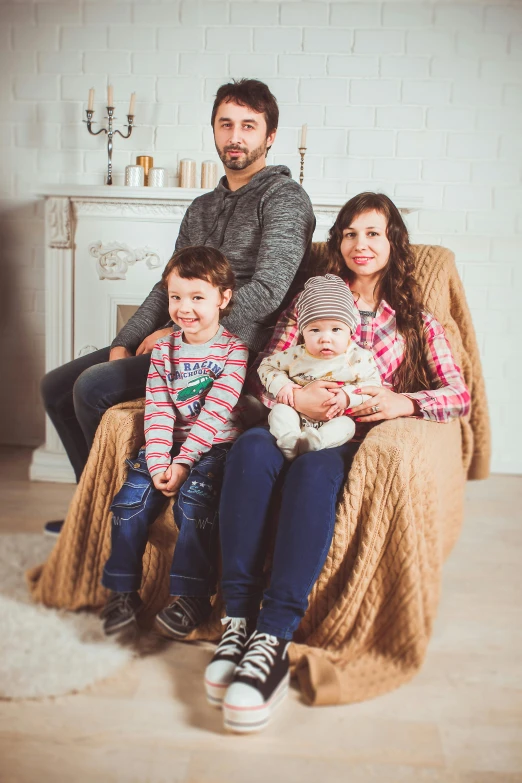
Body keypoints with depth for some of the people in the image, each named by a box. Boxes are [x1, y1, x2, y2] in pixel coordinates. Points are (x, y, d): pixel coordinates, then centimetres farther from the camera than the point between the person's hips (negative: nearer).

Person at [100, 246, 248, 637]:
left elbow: (214, 413, -14)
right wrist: (158, 463, -15)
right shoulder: (164, 348, 8)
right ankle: (123, 590, 1)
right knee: (132, 497, -14)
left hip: (214, 446, -4)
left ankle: (192, 597, -14)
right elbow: (158, 410, -1)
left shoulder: (233, 349, -6)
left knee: (193, 497, -27)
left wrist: (183, 462, -21)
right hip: (168, 444, 4)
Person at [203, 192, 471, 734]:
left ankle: (273, 639, -42)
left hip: (356, 443, -1)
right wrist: (293, 396, -16)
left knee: (313, 469, -38)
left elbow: (460, 394, 6)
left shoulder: (415, 319, 19)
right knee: (252, 446, -35)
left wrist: (403, 402, -14)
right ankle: (238, 620, -37)